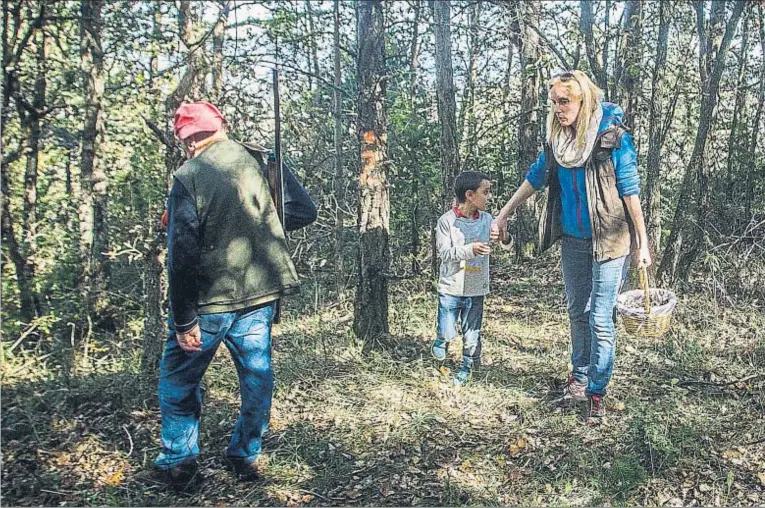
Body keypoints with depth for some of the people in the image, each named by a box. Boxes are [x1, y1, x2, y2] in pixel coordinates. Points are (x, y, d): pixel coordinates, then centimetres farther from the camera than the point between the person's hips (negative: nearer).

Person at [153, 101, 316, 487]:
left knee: (178, 379, 16)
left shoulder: (188, 178, -13)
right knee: (256, 377, 17)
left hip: (208, 300, -4)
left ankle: (178, 461, 24)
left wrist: (184, 320, -13)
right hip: (259, 296, 4)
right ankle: (246, 456, 29)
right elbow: (305, 213, 5)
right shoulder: (258, 164, -1)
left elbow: (182, 254, -17)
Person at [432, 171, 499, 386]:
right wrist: (470, 249, -28)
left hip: (476, 288, 3)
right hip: (451, 288, -3)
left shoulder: (487, 219, 2)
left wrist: (501, 236, -21)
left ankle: (467, 368, 30)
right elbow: (444, 253, -15)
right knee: (447, 332, -5)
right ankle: (440, 344, 29)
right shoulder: (447, 220, -9)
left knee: (472, 334, 10)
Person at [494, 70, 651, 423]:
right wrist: (504, 213, 19)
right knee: (577, 313, 15)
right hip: (572, 241, 6)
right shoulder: (558, 140, 2)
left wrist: (642, 243, -10)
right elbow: (535, 178, 14)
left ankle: (597, 391, 10)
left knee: (601, 320, -3)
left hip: (608, 242, -6)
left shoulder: (613, 138, -14)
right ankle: (580, 378, 30)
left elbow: (630, 192, -11)